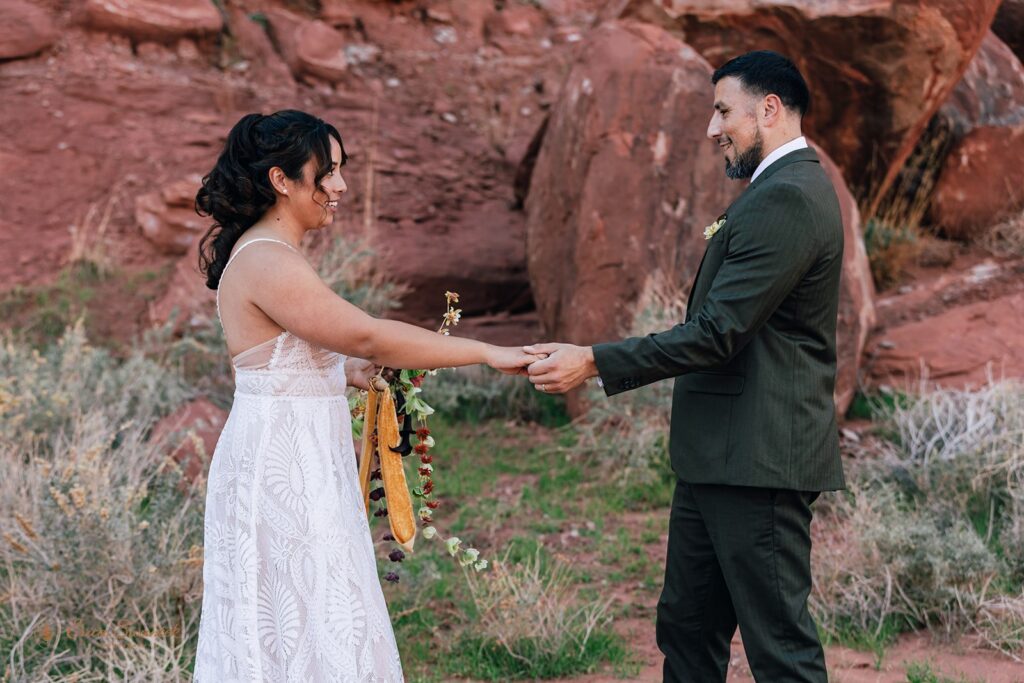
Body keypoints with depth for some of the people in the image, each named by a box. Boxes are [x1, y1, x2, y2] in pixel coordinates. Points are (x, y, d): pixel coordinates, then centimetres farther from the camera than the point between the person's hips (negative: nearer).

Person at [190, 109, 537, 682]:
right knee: (317, 633, -4)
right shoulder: (266, 262, -20)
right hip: (285, 468, -10)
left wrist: (357, 372, 5)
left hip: (301, 462, 10)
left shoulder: (269, 254, 12)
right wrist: (488, 353, -21)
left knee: (278, 632, 15)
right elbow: (366, 336, -24)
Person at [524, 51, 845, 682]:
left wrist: (594, 363, -20)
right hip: (721, 456, 11)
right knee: (687, 626, 17)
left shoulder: (783, 201, -17)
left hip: (757, 459, -11)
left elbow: (716, 332, -22)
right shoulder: (792, 189, 17)